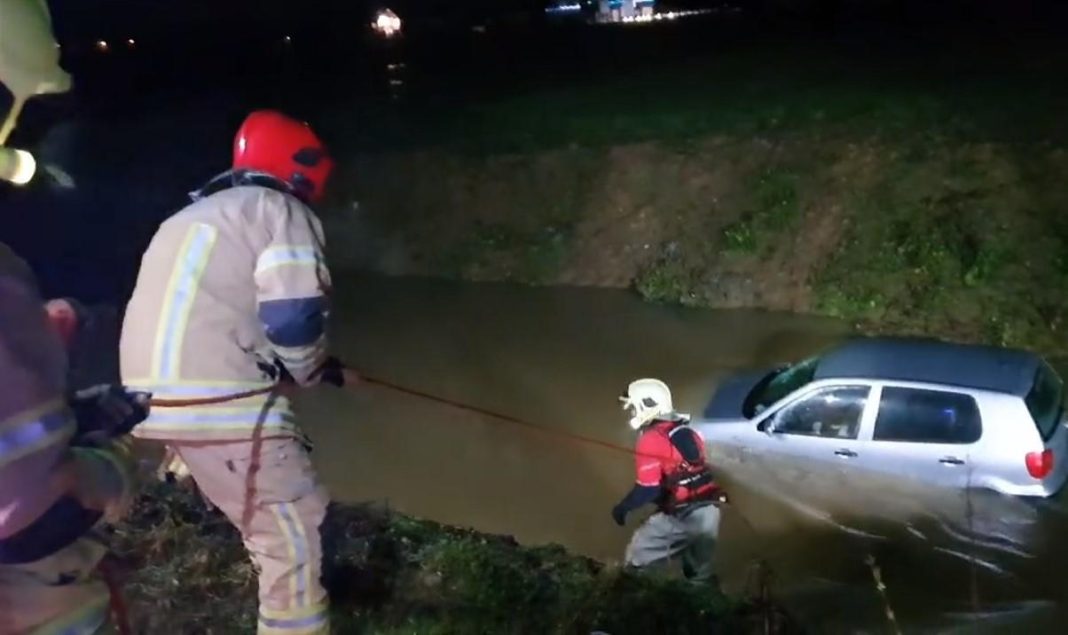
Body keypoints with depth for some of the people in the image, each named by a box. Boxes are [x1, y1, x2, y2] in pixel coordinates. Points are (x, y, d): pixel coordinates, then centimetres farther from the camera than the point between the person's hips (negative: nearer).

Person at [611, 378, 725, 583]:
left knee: (639, 557, 2)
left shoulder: (651, 440, -11)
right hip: (709, 511, 8)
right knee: (699, 570, 21)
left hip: (682, 515, -8)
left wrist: (622, 508, -1)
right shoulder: (687, 432, 15)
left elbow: (648, 488, -15)